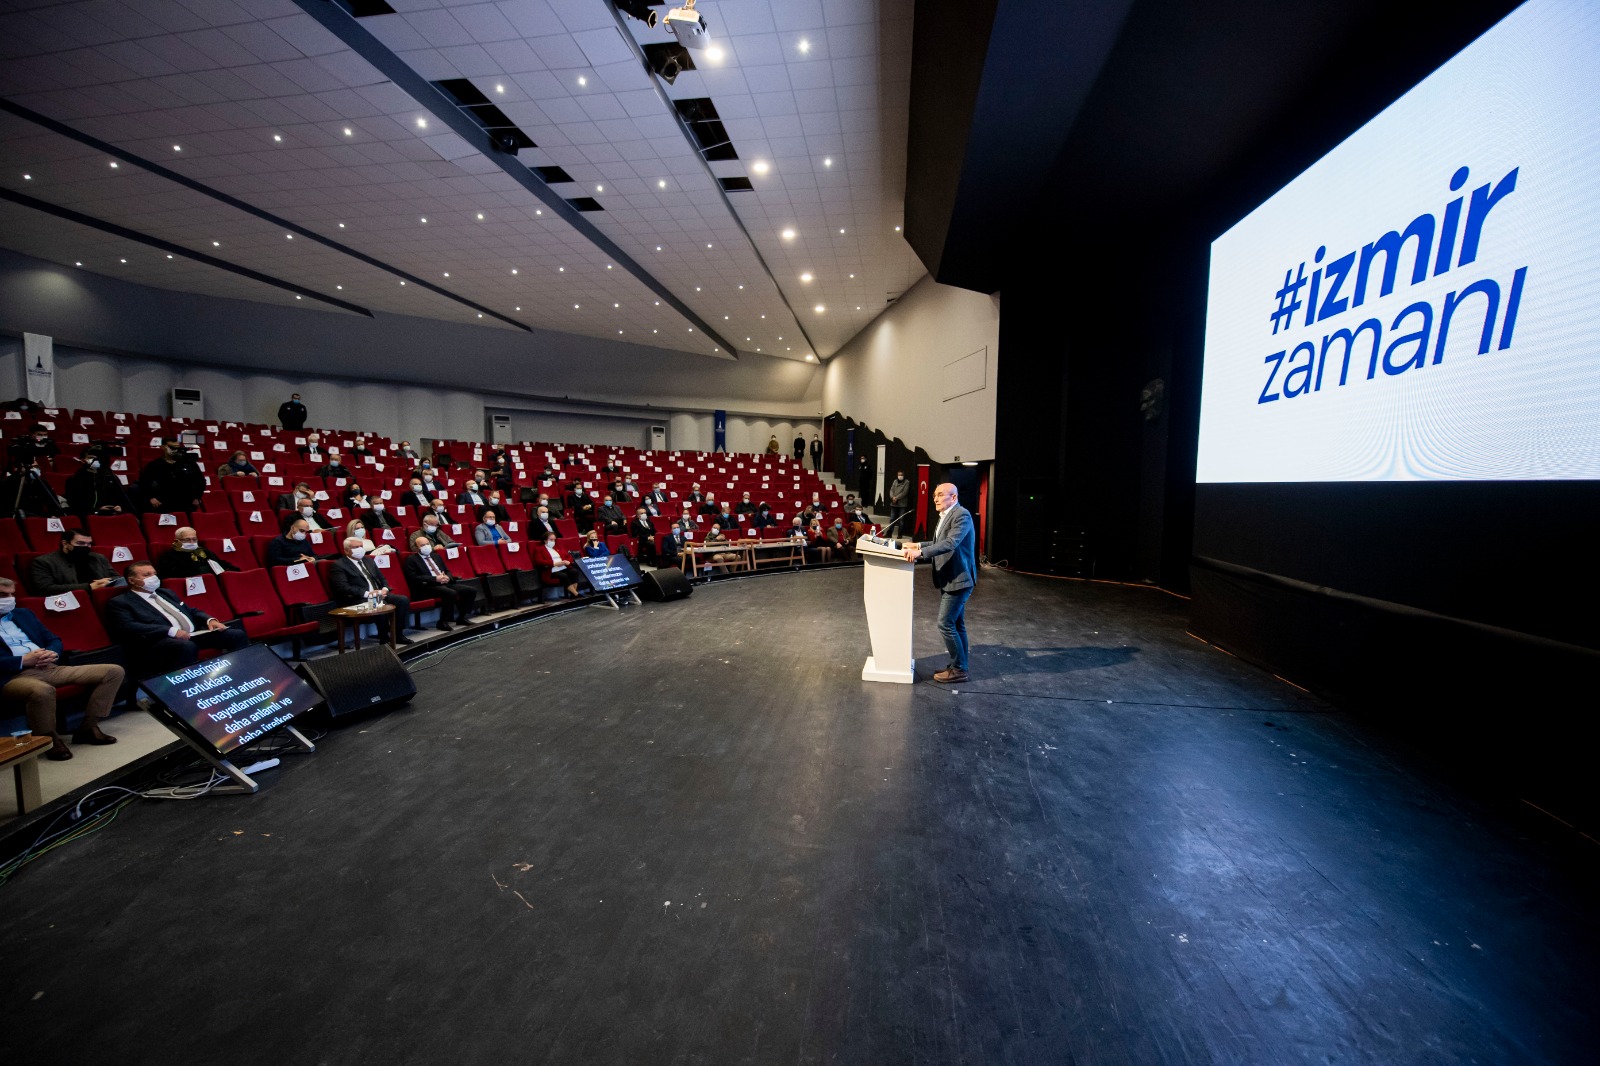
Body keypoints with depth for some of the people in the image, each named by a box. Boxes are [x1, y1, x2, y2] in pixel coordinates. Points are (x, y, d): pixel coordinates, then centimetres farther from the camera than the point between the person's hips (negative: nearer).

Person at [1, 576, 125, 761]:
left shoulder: (23, 613, 23)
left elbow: (53, 639, 21)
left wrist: (52, 653, -2)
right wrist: (23, 661, -17)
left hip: (49, 668, 7)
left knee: (114, 671, -9)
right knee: (42, 690, -42)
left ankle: (88, 728, -7)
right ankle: (49, 740, -16)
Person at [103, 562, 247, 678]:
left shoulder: (166, 593, 28)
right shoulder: (119, 602, 7)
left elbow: (192, 611, 29)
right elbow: (128, 628, -10)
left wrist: (210, 620, 4)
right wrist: (171, 631, -23)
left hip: (194, 634, 7)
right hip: (158, 641, -7)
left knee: (238, 635, -15)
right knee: (187, 647, -41)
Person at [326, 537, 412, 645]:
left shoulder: (368, 561, 20)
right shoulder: (338, 565, -2)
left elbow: (382, 579, 22)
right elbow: (343, 588, -14)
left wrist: (385, 589, -1)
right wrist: (367, 593, -22)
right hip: (357, 600, -7)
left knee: (403, 600, -16)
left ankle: (398, 635, -9)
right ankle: (384, 639, -19)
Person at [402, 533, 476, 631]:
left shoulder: (436, 556, 24)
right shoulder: (411, 559, 4)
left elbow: (447, 571, 24)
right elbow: (414, 578, -9)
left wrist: (447, 577, -2)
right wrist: (435, 579, -18)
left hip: (445, 583, 7)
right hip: (427, 587, -7)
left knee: (471, 590, -12)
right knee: (452, 593, -36)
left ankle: (461, 618, 1)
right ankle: (443, 622, -20)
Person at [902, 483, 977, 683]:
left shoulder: (962, 515, -17)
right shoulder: (946, 516, 14)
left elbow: (950, 543, -29)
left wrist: (921, 552, -34)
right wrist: (919, 545, 12)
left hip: (958, 579, -10)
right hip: (949, 579, 10)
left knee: (946, 625, -8)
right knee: (956, 624, 15)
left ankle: (959, 669, 3)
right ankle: (959, 665, 25)